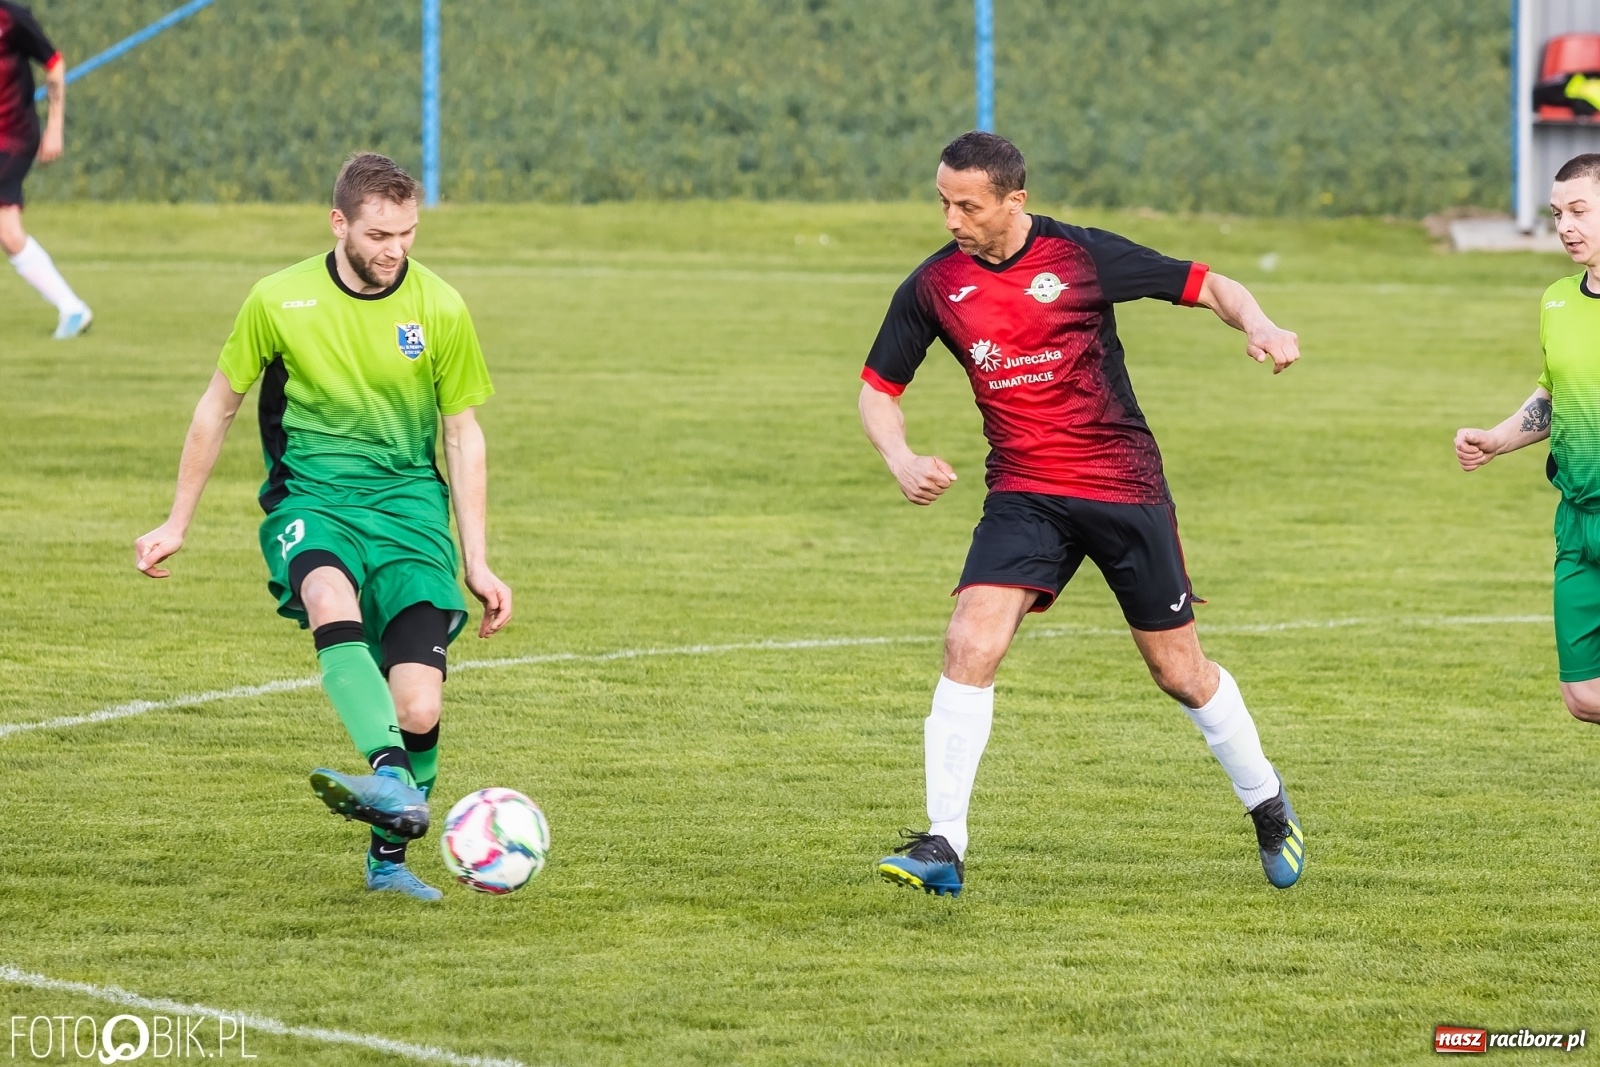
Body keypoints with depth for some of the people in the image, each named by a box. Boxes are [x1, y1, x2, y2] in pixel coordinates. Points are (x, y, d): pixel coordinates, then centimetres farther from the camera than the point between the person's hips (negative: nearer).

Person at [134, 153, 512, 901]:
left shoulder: (439, 309, 1)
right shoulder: (280, 301, -2)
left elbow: (462, 434, 10)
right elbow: (218, 406, 12)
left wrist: (476, 562, 7)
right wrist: (178, 523, 15)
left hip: (409, 500, 1)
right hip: (310, 496, -1)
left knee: (418, 708, -15)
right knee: (330, 598, -38)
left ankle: (389, 855, 10)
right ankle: (394, 784, -55)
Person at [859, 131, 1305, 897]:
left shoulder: (1081, 256, -8)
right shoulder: (934, 286, -1)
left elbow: (1208, 287, -1)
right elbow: (878, 389, 8)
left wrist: (1258, 327, -21)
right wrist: (901, 462, -11)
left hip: (1125, 487, -2)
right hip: (1024, 495, 2)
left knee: (1180, 670, 7)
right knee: (970, 644, -20)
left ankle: (1268, 807, 31)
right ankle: (943, 846, -17)